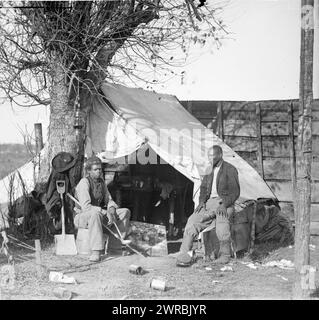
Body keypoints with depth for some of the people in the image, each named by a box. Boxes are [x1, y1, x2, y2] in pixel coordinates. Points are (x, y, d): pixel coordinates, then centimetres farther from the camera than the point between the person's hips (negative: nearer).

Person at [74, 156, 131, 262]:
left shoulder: (101, 181, 9)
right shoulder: (84, 182, -16)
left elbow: (108, 200, 15)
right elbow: (85, 206, -25)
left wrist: (111, 209, -8)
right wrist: (105, 212, -27)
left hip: (98, 213, 8)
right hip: (82, 216, -8)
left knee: (125, 212, -1)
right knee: (95, 214, -43)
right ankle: (96, 252, -46)